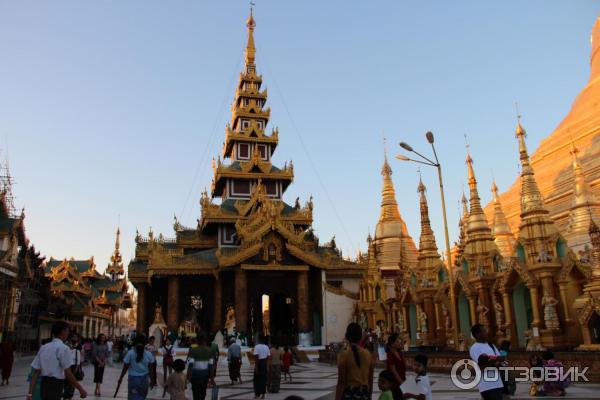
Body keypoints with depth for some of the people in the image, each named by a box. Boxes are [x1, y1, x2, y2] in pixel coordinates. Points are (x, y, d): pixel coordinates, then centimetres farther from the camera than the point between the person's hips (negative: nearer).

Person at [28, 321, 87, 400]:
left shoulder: (43, 348, 10)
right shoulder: (63, 348, -12)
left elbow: (36, 372, 6)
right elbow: (68, 373, -15)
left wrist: (30, 393, 5)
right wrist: (80, 389, -9)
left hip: (44, 385, 8)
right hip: (55, 387, -8)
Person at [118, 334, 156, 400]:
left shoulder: (130, 353, -8)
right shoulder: (148, 354, -3)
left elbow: (125, 367, -5)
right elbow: (150, 369, 2)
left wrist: (121, 377, 7)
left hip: (133, 379, -2)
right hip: (144, 379, 2)